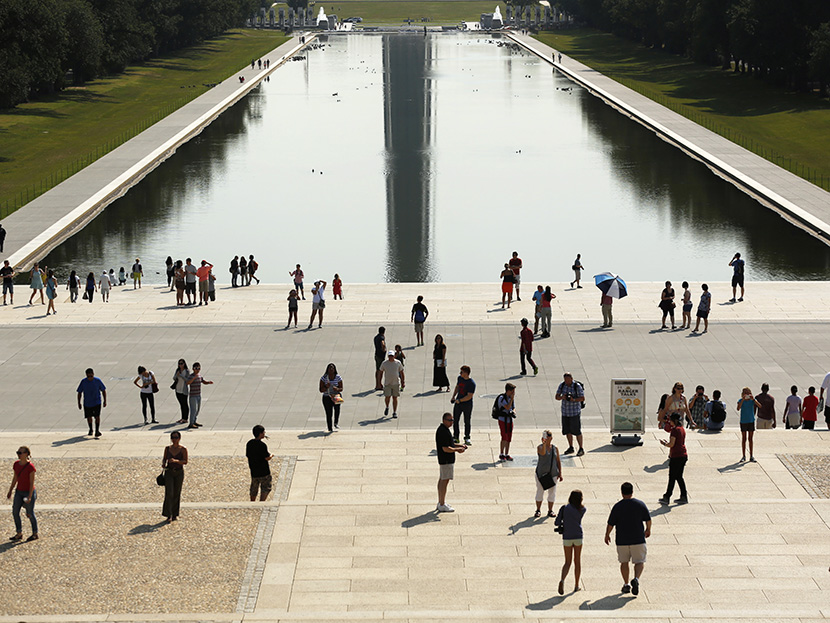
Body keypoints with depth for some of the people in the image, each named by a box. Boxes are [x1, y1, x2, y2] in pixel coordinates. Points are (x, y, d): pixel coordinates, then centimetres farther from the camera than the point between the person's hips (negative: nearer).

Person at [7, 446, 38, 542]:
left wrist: (29, 496, -19)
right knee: (15, 512, 3)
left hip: (29, 492, -7)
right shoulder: (16, 464, 1)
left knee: (30, 514, 4)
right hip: (19, 491, 7)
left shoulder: (30, 466, -19)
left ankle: (35, 534, 19)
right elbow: (15, 479, 12)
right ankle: (19, 533, 15)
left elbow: (32, 482, -17)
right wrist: (10, 491, 14)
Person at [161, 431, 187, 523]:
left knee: (177, 494, 6)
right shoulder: (167, 448, 2)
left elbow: (185, 462, -10)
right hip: (169, 472, 1)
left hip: (179, 473, -1)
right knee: (169, 493, -9)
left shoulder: (183, 449, -5)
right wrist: (163, 463, -8)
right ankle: (169, 515, -7)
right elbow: (164, 458, 14)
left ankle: (175, 514, 19)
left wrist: (176, 461, -25)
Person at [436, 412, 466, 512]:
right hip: (446, 460, -11)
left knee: (442, 480, 15)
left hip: (443, 459, 11)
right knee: (445, 481, -7)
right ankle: (442, 505, -5)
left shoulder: (443, 429, 13)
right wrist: (457, 450, -12)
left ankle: (440, 503, 23)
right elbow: (446, 448, -25)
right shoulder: (443, 432, -22)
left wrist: (459, 445, 13)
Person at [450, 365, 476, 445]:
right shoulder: (460, 378, 2)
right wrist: (453, 396, 12)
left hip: (467, 405, -6)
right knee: (455, 420, 5)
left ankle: (467, 438, 17)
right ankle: (455, 437, 15)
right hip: (458, 403, 6)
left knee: (467, 422, 5)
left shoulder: (471, 383, -19)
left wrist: (459, 400, -21)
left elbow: (469, 396, -21)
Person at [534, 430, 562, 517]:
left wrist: (560, 474, 2)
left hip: (553, 474, 2)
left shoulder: (555, 449, 4)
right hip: (541, 474, -2)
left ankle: (550, 511, 15)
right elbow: (542, 453, -28)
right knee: (540, 492, 4)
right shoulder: (540, 447, -5)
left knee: (552, 492, 5)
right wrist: (544, 443, -34)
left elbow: (558, 462, 7)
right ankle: (538, 510, 14)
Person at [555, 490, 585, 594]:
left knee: (568, 562, 9)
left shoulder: (564, 508, -6)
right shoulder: (582, 510, -3)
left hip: (567, 538, 0)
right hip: (578, 537, 0)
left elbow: (557, 522, -7)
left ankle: (562, 580, -17)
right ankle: (576, 585, 18)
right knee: (577, 561, 14)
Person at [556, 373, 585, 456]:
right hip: (565, 412, 5)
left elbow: (583, 398, -12)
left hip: (575, 412, -5)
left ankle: (581, 449, 6)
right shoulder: (562, 385, 0)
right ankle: (571, 448, 24)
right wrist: (562, 397, -21)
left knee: (577, 431, -4)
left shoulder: (577, 386, -13)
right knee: (567, 430, 10)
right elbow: (557, 397, 2)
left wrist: (574, 400, -29)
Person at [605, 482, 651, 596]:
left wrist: (607, 535, 13)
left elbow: (610, 524, -4)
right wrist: (648, 530, 26)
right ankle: (636, 579, -19)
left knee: (624, 562, 16)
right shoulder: (640, 504, -4)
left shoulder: (617, 506, -8)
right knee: (640, 562, 7)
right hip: (638, 539, 0)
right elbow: (648, 520, 6)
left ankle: (626, 585, 18)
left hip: (622, 540, 0)